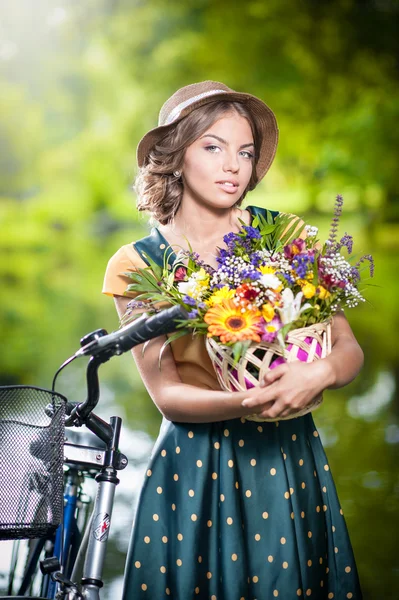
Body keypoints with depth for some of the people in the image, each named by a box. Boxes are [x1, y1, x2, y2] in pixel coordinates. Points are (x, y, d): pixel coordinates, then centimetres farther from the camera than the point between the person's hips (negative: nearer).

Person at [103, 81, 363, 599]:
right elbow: (166, 393, -8)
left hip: (290, 459, 2)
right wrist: (245, 402, -27)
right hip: (197, 467, -1)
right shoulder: (137, 265, -4)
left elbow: (350, 350, -2)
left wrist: (320, 374, -26)